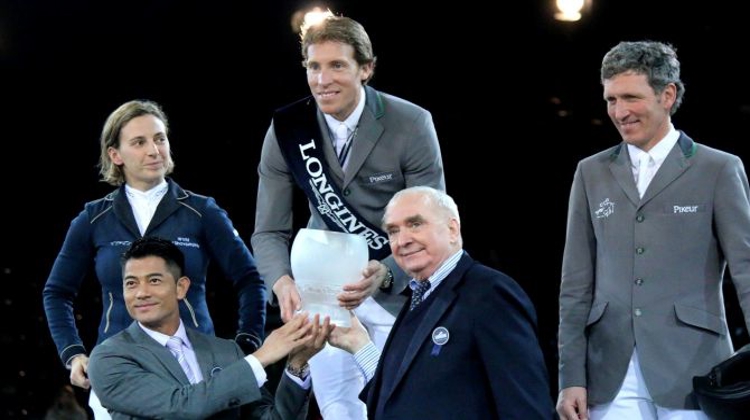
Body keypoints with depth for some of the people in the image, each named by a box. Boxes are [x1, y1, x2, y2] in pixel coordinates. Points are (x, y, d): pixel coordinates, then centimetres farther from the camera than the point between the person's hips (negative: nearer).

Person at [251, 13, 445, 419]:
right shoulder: (285, 129, -8)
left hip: (397, 287, -2)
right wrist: (283, 283, -27)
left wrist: (382, 275, -34)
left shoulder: (411, 125, -15)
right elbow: (269, 231, -5)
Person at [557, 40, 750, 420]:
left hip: (690, 372, -3)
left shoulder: (719, 170, 3)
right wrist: (571, 379, 5)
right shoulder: (592, 173, 13)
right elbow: (577, 285, 12)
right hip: (612, 377, 3)